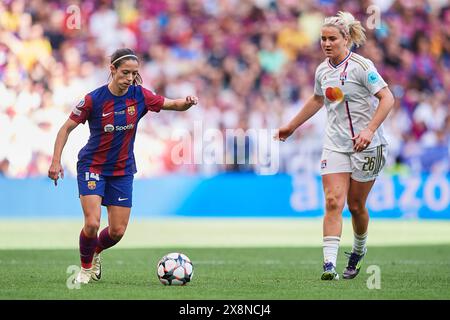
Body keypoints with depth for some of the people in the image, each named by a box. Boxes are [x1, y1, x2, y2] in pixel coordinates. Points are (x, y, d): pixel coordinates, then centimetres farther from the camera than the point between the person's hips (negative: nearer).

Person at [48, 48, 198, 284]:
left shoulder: (140, 96, -8)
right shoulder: (94, 99, -16)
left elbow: (173, 105, 0)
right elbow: (66, 128, -7)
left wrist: (187, 102, -24)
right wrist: (56, 161, -14)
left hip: (122, 170, 3)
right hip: (92, 166, -3)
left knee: (117, 231, 2)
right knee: (92, 224, -18)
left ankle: (95, 252, 36)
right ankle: (86, 267, 10)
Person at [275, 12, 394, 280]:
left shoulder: (361, 66, -12)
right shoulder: (322, 70, 7)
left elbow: (387, 98, -16)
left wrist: (370, 130, -27)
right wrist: (291, 126, 31)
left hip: (365, 145, -4)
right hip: (335, 145, 4)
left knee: (356, 205, 6)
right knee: (333, 201, -12)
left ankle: (359, 250, 35)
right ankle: (329, 265, -18)